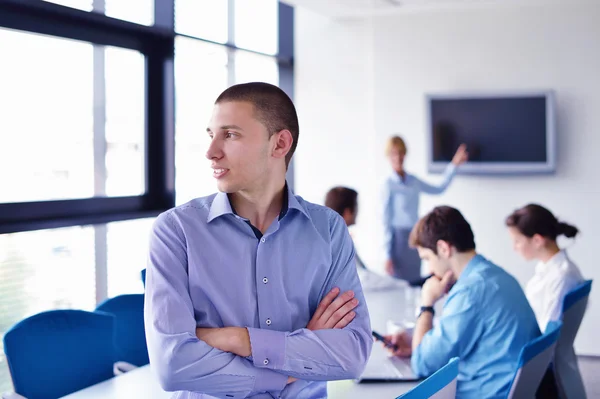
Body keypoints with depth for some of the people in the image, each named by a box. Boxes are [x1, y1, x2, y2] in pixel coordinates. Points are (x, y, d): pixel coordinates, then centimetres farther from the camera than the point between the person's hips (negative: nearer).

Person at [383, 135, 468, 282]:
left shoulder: (414, 181, 6)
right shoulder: (389, 184, -11)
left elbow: (439, 189, 21)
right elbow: (386, 220, -10)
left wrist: (454, 165, 15)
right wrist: (388, 255, -10)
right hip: (399, 238, -6)